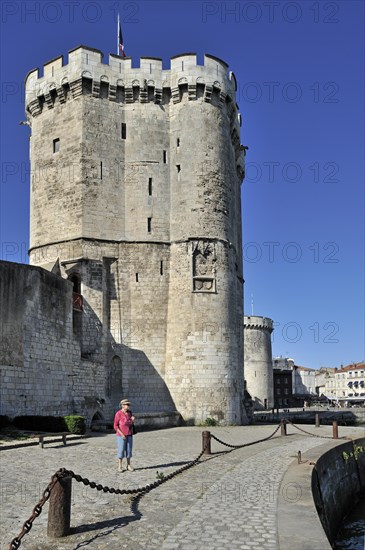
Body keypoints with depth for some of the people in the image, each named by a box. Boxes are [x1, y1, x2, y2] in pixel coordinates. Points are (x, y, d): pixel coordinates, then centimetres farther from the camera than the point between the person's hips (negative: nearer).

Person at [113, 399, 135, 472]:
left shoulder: (129, 412, 3)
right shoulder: (118, 414, -14)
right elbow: (115, 426, -12)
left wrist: (132, 420, -11)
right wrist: (122, 434, -19)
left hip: (129, 435, 5)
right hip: (121, 435, -5)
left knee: (129, 450, 7)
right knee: (121, 451, -1)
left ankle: (128, 465, 18)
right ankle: (120, 467, 10)